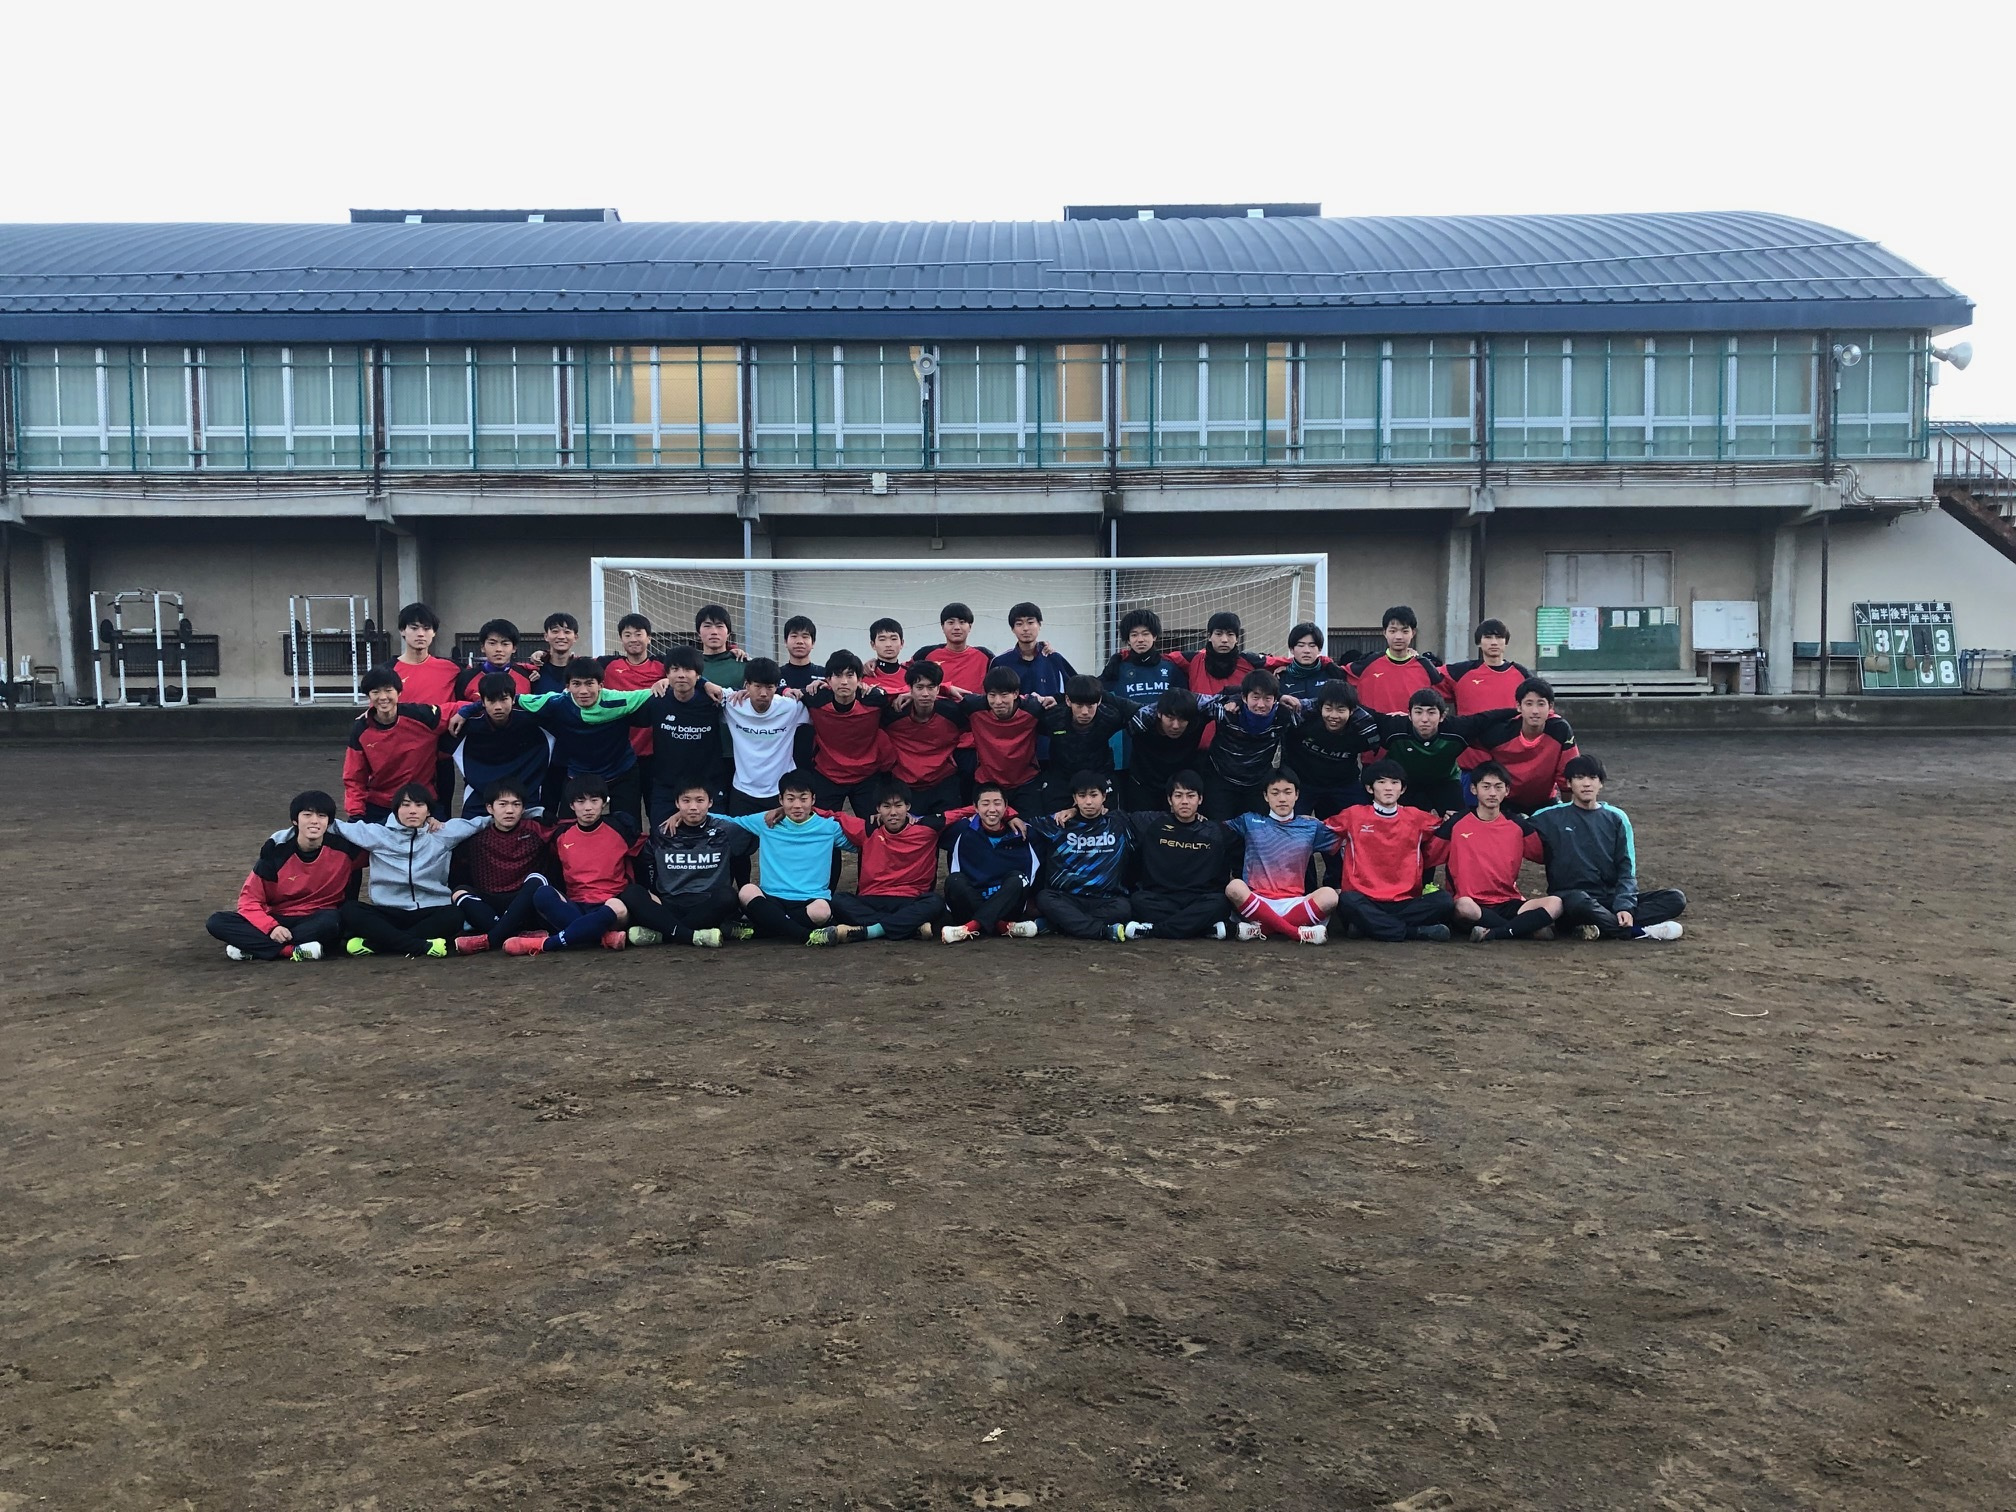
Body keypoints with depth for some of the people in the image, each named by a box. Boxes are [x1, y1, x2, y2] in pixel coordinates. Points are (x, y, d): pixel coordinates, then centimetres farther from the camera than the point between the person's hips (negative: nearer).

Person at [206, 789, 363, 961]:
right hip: (278, 920, 2)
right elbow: (250, 899, -7)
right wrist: (272, 928, -25)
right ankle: (294, 950, -32)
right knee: (217, 922, -20)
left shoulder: (344, 846, -13)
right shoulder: (276, 850, -10)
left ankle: (252, 947, -24)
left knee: (330, 920, -38)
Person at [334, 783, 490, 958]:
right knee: (348, 911, -27)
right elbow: (342, 827, 7)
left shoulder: (443, 834, 9)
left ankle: (373, 943, -33)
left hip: (431, 912, -1)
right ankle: (422, 946, -37)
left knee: (454, 916, -34)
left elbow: (477, 823, 10)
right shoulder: (378, 834, 8)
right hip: (388, 913, 1)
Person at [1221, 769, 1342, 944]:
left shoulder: (1311, 827, 16)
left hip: (1294, 904, 1)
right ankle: (1298, 932, -35)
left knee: (1329, 895, -28)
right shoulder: (1250, 822, 13)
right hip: (1256, 902, -1)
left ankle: (1261, 929, -32)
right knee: (1234, 887, -34)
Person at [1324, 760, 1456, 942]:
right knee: (1347, 901, -36)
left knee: (1444, 901, -24)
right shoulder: (1354, 815, 7)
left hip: (1405, 902, 2)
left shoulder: (1416, 818, 13)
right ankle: (1416, 932, -27)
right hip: (1366, 902, -1)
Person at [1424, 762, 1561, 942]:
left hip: (1509, 905, 3)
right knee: (1463, 905, -39)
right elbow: (1427, 859, 5)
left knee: (1555, 903, -25)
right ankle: (1529, 927, -28)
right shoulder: (1456, 823, 4)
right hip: (1474, 906, -3)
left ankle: (1492, 933, -31)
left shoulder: (1517, 825, 11)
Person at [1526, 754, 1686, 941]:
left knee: (1675, 898, -16)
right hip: (1572, 897, -4)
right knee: (1578, 901, -41)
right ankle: (1639, 931, -27)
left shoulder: (1616, 818, 10)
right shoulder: (1551, 818, 4)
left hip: (1612, 898, 4)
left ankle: (1603, 927, -30)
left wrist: (1624, 906, -12)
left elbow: (1627, 869, 2)